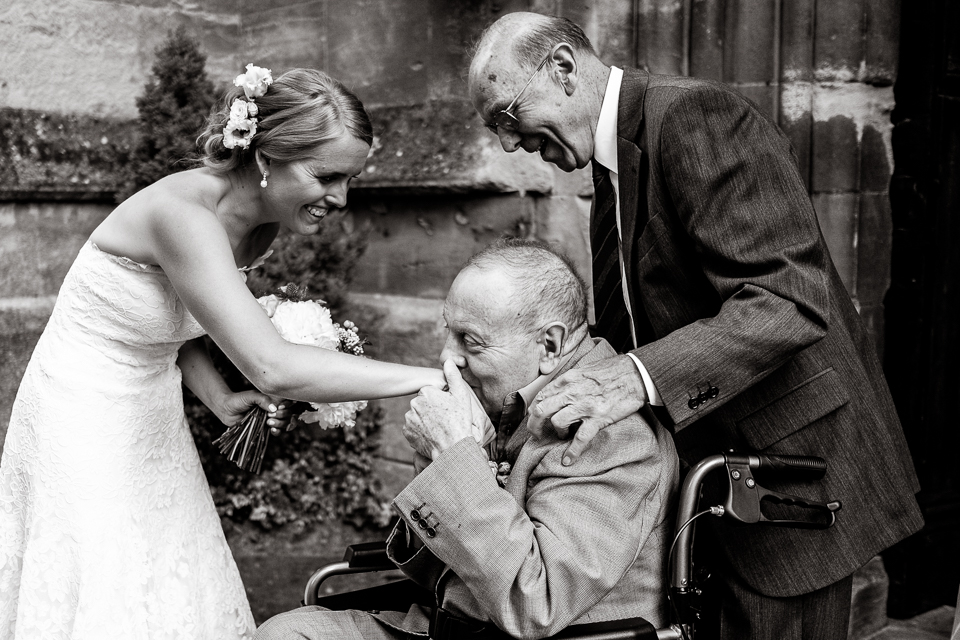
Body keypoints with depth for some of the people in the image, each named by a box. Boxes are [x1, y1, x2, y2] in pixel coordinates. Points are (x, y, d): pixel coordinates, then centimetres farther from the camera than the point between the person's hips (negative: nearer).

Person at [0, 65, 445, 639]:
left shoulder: (261, 225, -4)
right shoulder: (184, 214, -31)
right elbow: (274, 367, -41)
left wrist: (220, 399, -6)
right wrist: (433, 378, -37)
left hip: (150, 426, 8)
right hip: (84, 432, -7)